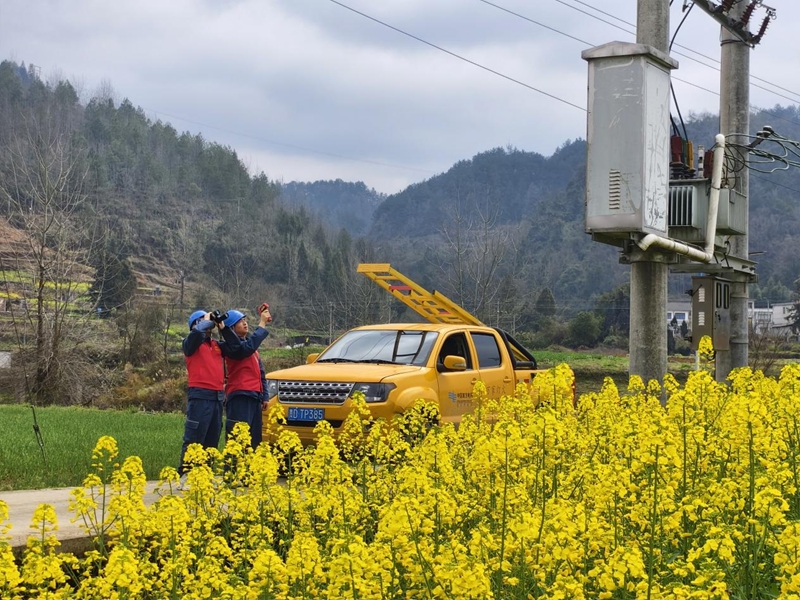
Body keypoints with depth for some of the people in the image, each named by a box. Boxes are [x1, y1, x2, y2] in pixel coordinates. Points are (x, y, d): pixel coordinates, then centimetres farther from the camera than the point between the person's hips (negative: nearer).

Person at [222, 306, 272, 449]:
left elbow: (261, 373, 25)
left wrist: (264, 396, 19)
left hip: (254, 397, 9)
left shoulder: (248, 344, 23)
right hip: (240, 396, -9)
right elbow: (250, 346, -27)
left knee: (254, 439, 9)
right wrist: (262, 323, -20)